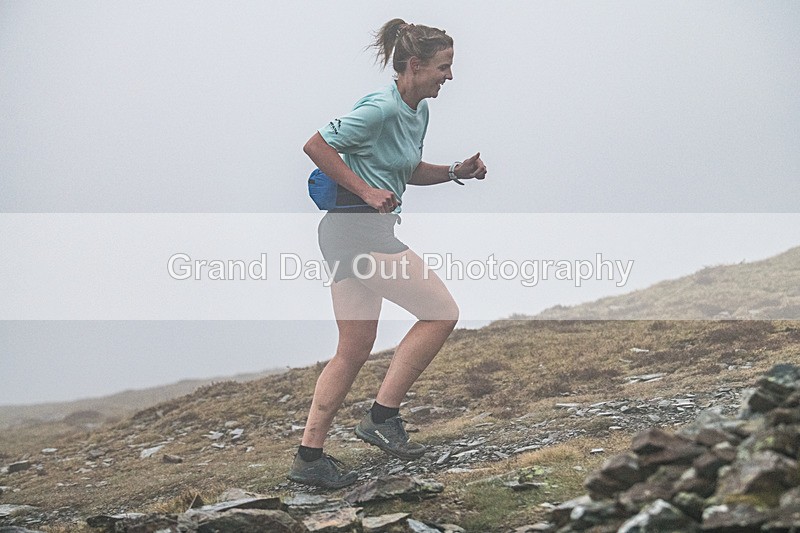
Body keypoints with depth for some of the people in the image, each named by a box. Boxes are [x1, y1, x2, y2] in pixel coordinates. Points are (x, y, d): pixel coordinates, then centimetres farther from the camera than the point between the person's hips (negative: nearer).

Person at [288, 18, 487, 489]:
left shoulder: (419, 111, 14)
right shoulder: (381, 108, -16)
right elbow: (316, 146, -16)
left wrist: (456, 171, 11)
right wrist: (366, 191, -17)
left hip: (352, 234, 10)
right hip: (358, 229, -10)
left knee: (354, 352, 11)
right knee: (442, 312, -9)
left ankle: (310, 458, 15)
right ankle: (383, 416, -3)